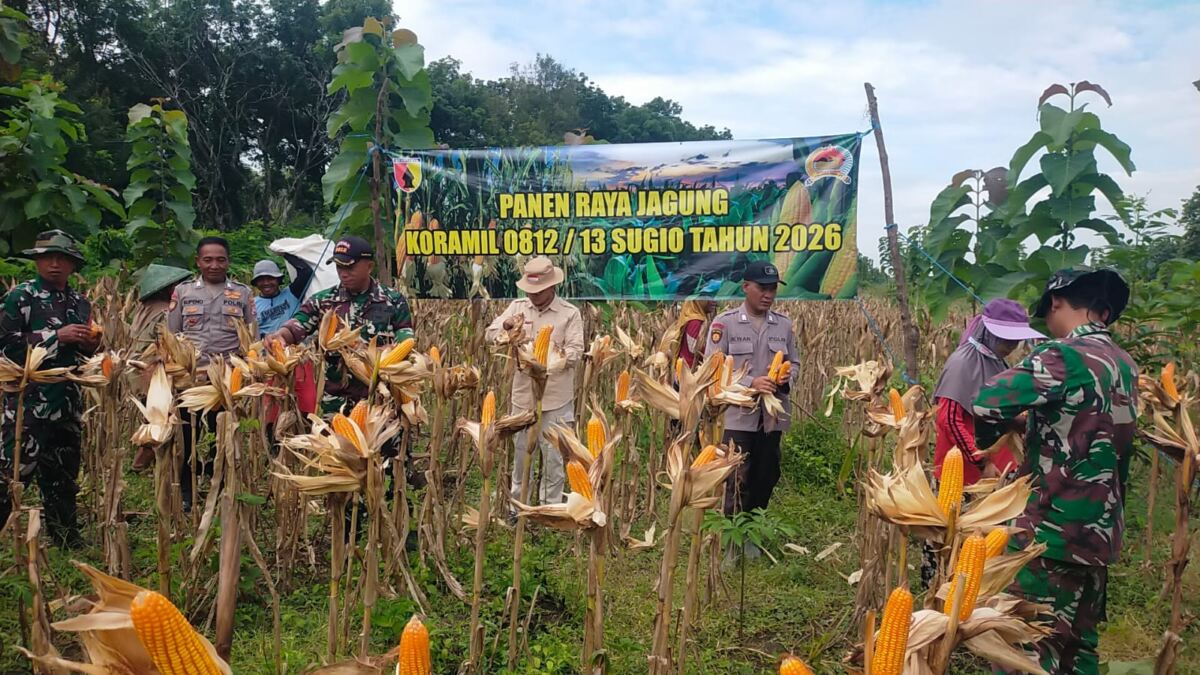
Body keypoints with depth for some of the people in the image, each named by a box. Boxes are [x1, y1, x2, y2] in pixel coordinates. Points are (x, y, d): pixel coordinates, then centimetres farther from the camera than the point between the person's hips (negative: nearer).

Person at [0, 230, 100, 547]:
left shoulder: (80, 303, 14)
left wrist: (90, 345, 1)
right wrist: (56, 336, -18)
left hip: (68, 401, 6)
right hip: (29, 400, -6)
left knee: (64, 473, 13)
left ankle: (66, 536, 22)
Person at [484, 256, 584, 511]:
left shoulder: (570, 313, -7)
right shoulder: (517, 307, 3)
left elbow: (576, 352, -12)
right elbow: (489, 335, 2)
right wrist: (507, 326, -18)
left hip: (555, 397, -3)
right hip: (523, 394, 3)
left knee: (553, 454, 5)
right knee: (520, 450, 16)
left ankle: (550, 505, 20)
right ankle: (517, 500, 32)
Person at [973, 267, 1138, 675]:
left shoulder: (1065, 356, -17)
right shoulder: (1125, 366, 9)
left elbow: (989, 402, -26)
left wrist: (985, 441, -5)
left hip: (1052, 530, -8)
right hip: (1101, 530, 8)